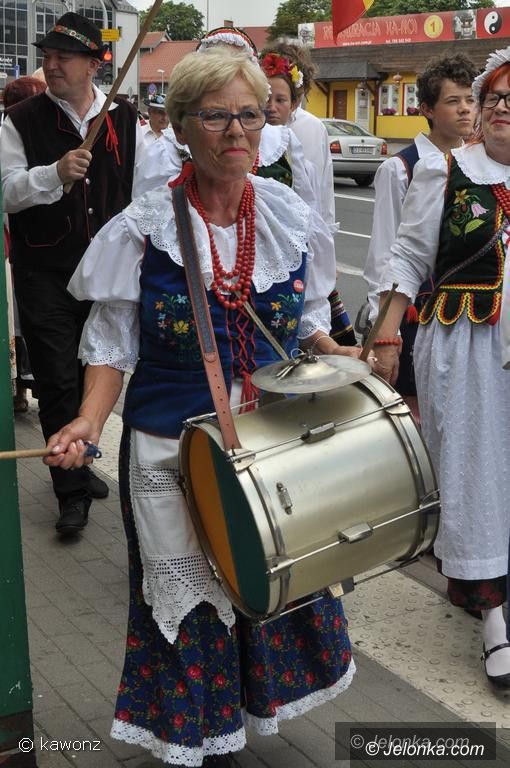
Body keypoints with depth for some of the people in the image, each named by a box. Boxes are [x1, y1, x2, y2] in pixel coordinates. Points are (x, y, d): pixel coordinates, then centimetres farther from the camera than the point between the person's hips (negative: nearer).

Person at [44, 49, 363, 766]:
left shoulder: (290, 215, -1)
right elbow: (113, 343, -6)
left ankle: (260, 700, 44)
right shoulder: (144, 228, -10)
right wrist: (90, 421, -21)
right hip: (175, 451, -3)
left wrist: (336, 354, -6)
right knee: (192, 599, 11)